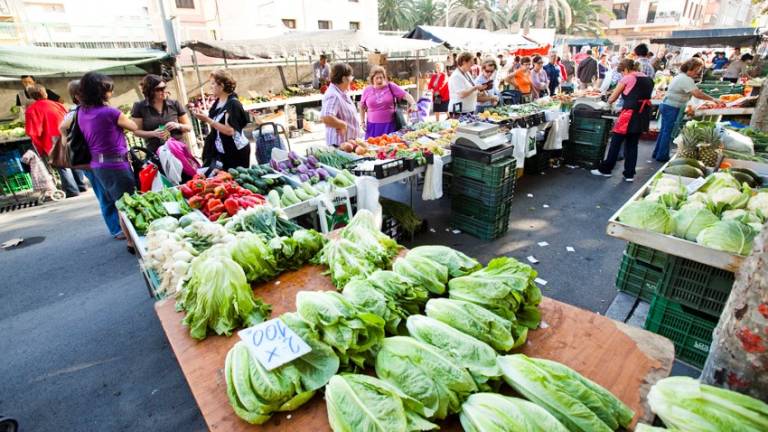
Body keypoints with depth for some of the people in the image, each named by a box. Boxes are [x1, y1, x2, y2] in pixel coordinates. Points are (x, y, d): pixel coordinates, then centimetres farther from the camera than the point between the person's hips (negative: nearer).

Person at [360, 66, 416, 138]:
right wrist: (362, 121, 13)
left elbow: (405, 95, -6)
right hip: (373, 126, 1)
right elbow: (362, 107, 17)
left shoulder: (390, 87, 0)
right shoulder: (367, 90, 6)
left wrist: (413, 104, -22)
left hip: (389, 125, -1)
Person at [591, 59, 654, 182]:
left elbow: (612, 98, 4)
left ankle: (605, 169, 11)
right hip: (643, 114, 6)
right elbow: (645, 96, 13)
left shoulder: (627, 79, -1)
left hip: (630, 114, -6)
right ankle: (629, 174, 13)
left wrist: (607, 102, 24)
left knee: (616, 142, 4)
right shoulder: (648, 79, 17)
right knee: (632, 144, 11)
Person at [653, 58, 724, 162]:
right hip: (671, 108, -10)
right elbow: (697, 94, -24)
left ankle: (657, 153, 20)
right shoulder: (686, 79, -17)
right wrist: (713, 99, -20)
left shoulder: (680, 76, 15)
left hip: (666, 106, 10)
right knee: (668, 132, -3)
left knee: (664, 131, 14)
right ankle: (662, 156, 3)